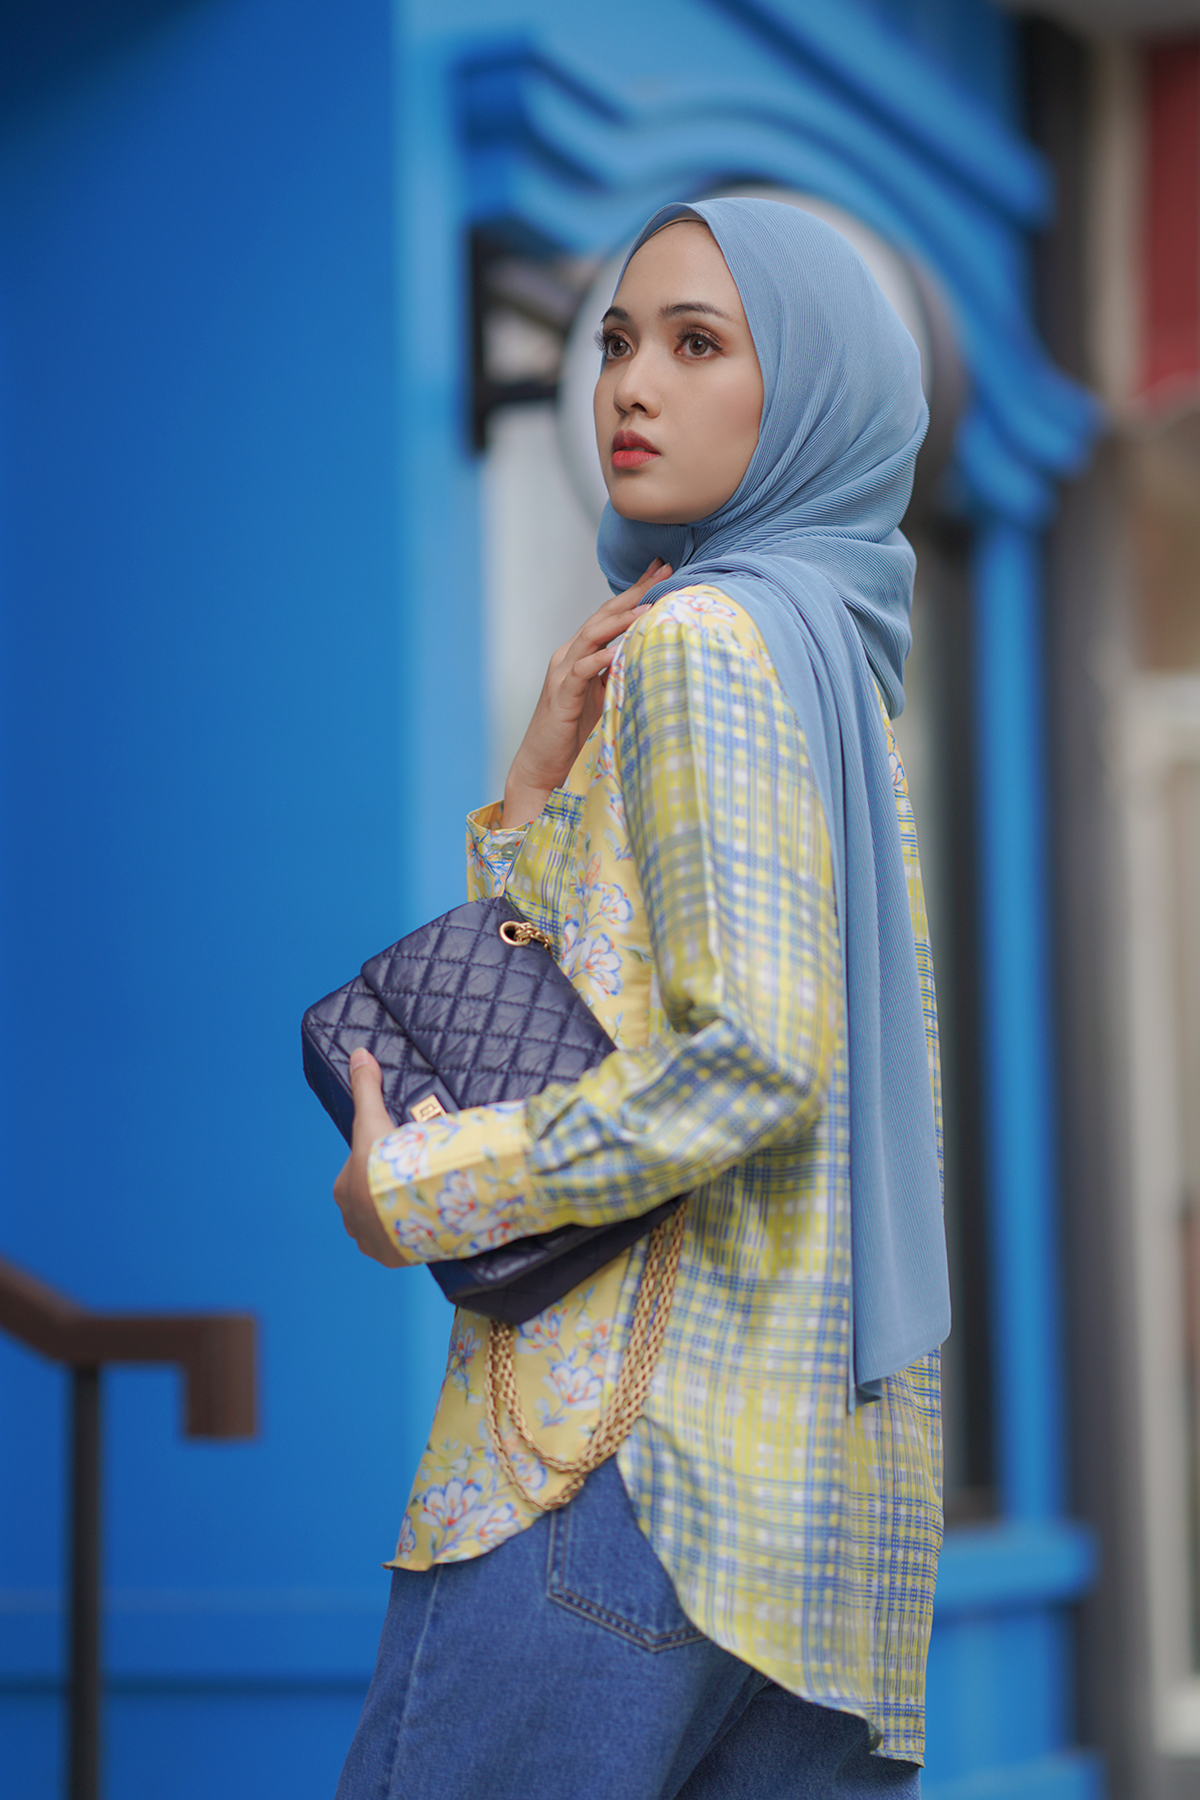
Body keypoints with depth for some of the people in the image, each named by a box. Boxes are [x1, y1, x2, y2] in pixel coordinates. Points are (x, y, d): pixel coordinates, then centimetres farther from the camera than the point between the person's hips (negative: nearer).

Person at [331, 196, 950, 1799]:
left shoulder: (707, 640, -10)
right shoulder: (825, 649, 19)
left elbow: (752, 1054, -21)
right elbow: (555, 1004, 20)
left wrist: (421, 1187, -11)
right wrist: (545, 776, 5)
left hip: (634, 1443, -9)